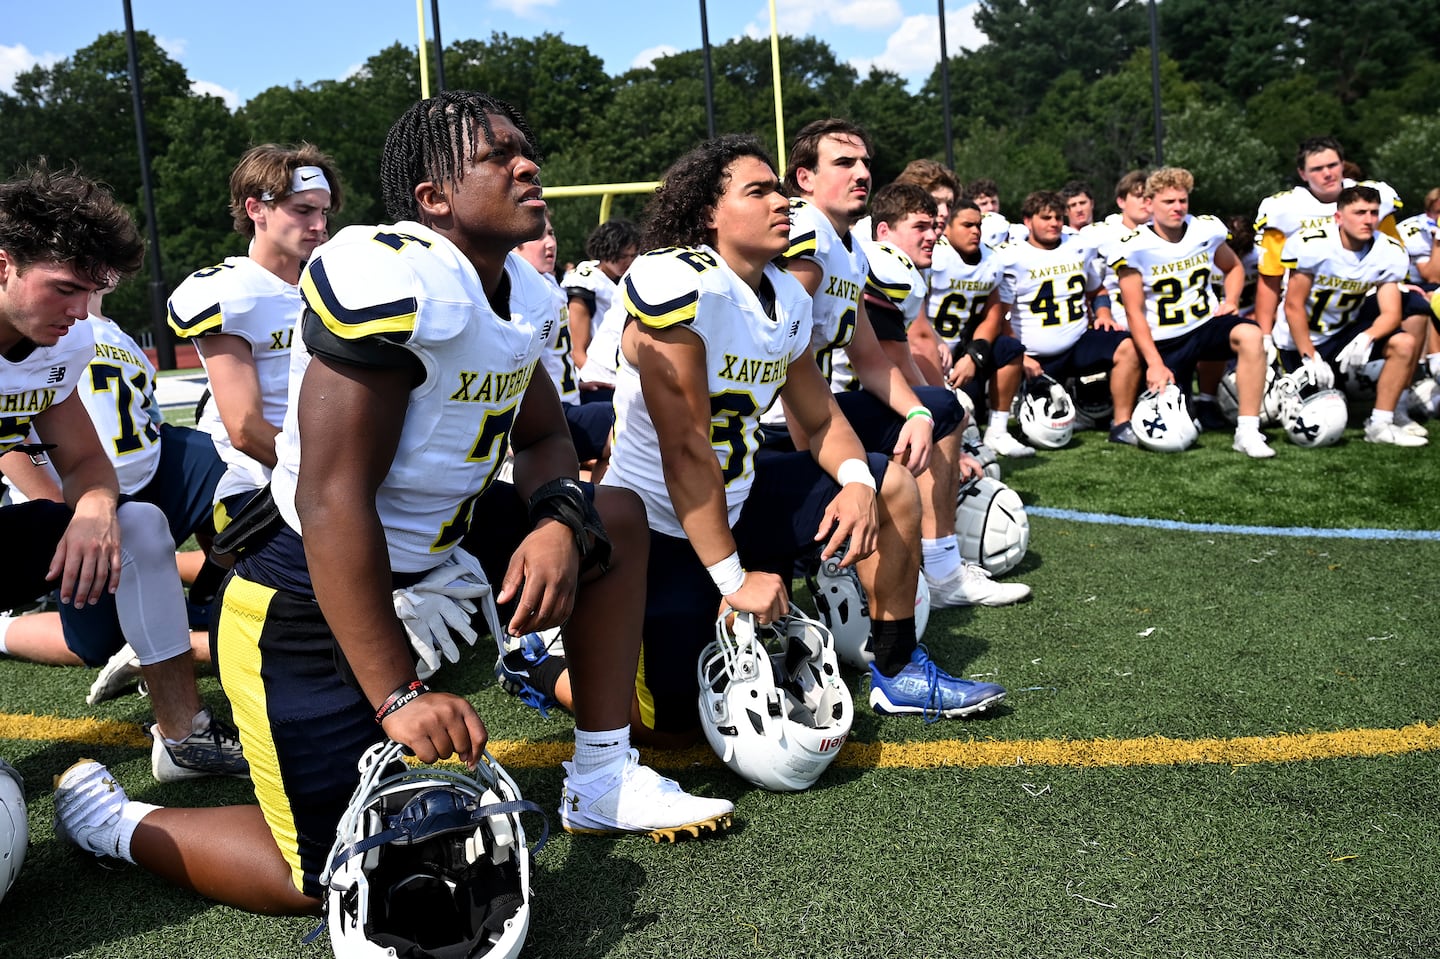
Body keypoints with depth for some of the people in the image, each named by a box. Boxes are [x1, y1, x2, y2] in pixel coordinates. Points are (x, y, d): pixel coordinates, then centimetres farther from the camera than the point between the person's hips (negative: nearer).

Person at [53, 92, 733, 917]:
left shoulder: (526, 295, 4)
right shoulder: (390, 280, -25)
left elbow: (543, 438, 14)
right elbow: (333, 499, -27)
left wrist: (559, 523, -11)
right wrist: (399, 695, -28)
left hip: (432, 550, 9)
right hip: (311, 601, -9)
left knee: (612, 520, 9)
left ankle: (601, 779, 14)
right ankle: (116, 821, 17)